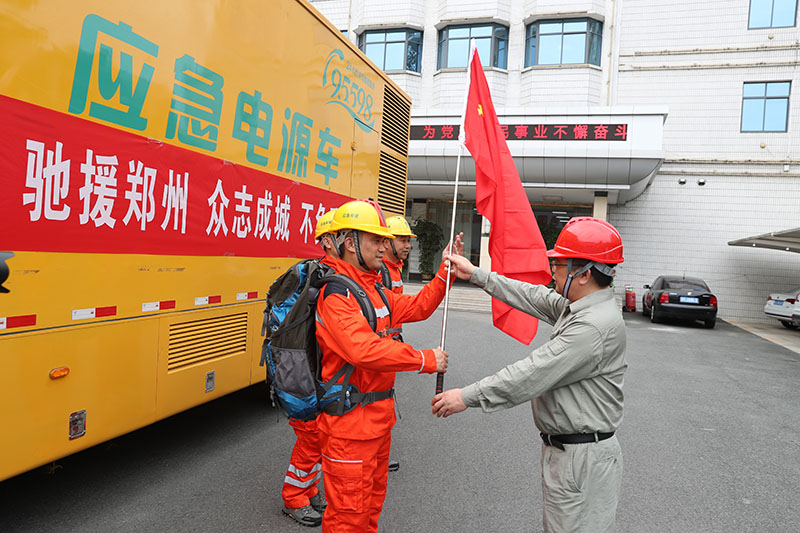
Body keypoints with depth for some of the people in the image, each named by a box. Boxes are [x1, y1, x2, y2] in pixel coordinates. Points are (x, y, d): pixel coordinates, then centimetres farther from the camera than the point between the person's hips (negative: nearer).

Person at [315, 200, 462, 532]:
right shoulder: (336, 293, -21)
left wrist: (447, 270, 7)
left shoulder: (375, 289, 10)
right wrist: (426, 360, -25)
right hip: (350, 419, -9)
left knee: (373, 497, 24)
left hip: (379, 415, 9)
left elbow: (416, 308, 16)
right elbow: (364, 350, -33)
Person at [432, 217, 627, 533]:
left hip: (582, 459, -10)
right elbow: (533, 297, 14)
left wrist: (468, 396, -19)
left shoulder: (595, 326, -27)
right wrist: (476, 275, 16)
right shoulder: (578, 306, 4)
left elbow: (532, 375, -27)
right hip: (562, 448, 10)